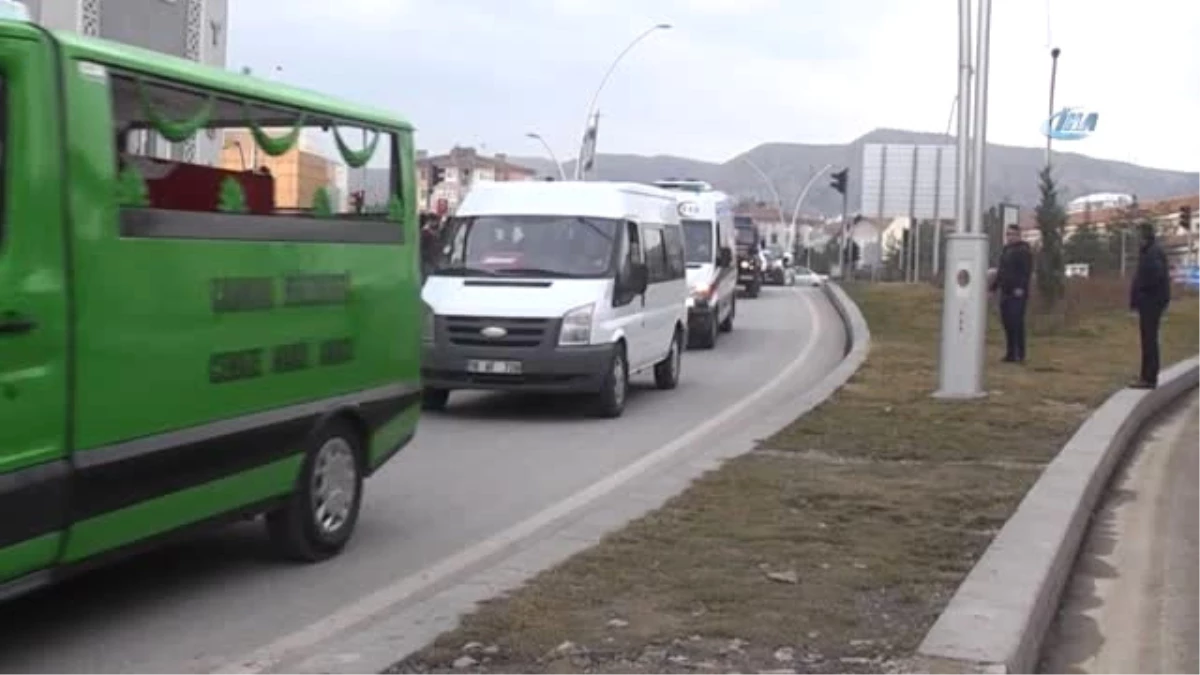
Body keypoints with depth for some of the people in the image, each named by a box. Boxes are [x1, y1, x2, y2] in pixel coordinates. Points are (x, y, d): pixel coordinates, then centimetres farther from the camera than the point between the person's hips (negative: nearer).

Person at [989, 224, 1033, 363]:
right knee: (1007, 323, 7)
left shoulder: (1024, 251, -6)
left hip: (1017, 294, -8)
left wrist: (1021, 287, -25)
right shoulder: (1005, 250, 19)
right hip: (1005, 293, 8)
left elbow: (1027, 271, -16)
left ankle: (1020, 355, -8)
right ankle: (1010, 353, 13)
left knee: (1016, 323, -10)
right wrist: (993, 287, 20)